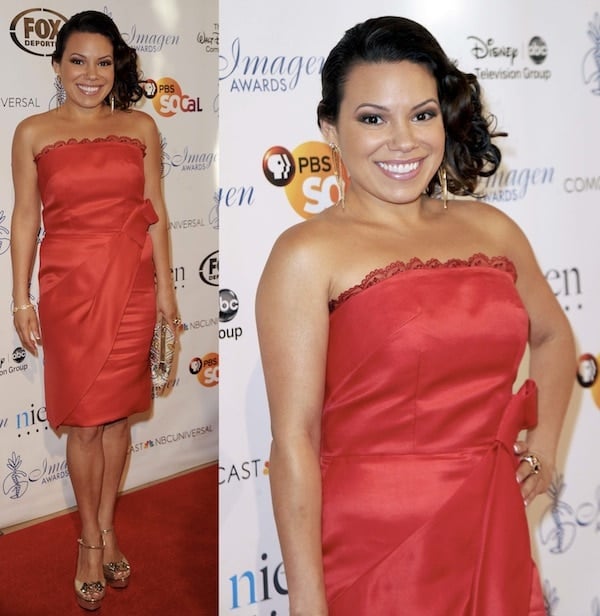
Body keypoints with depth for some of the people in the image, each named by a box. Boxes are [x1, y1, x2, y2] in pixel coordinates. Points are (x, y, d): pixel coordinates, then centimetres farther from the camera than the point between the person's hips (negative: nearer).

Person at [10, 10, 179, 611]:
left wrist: (165, 286, 4)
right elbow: (25, 218, 1)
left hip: (131, 286, 2)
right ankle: (90, 540, 23)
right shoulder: (34, 133, -1)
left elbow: (155, 212, 6)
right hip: (69, 289, -2)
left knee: (118, 414, 11)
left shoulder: (141, 127, 3)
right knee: (83, 422, 5)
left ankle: (106, 528, 29)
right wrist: (21, 299, -1)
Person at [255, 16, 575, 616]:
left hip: (495, 543, 5)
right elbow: (294, 440, -14)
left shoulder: (490, 229, 5)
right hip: (371, 549, -5)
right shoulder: (308, 255, -11)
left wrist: (543, 447, 12)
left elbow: (553, 335, 23)